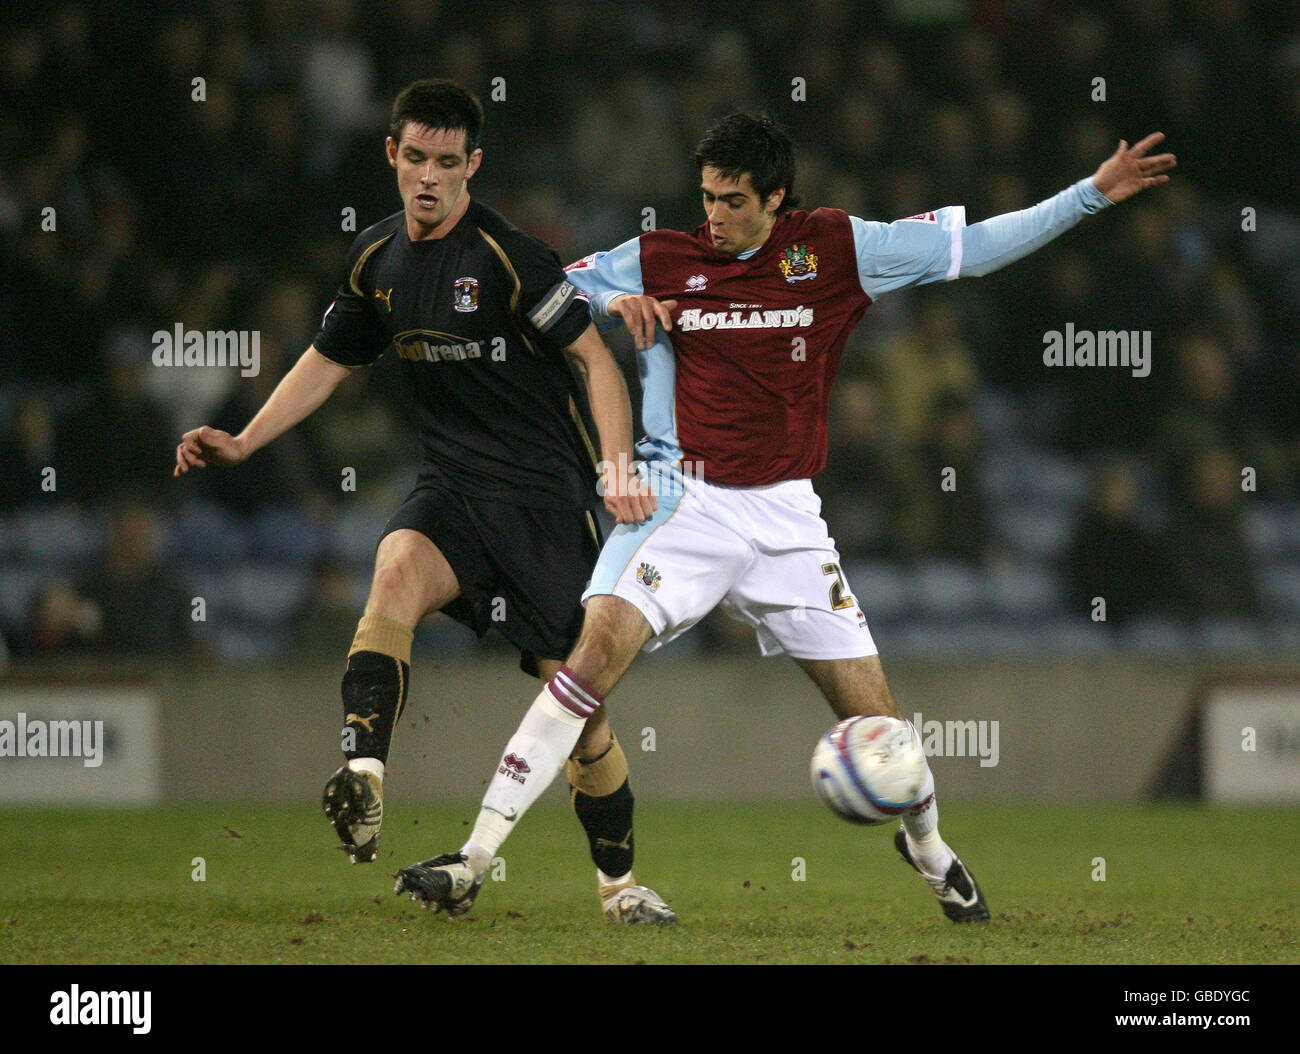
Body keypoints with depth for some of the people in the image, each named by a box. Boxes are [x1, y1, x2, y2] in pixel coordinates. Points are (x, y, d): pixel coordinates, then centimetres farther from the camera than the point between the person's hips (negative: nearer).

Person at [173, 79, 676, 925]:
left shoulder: (511, 257, -13)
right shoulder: (377, 259, 6)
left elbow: (594, 359, -10)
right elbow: (331, 360, 21)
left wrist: (618, 468, -22)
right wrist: (243, 443, 12)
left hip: (546, 498, -4)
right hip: (453, 489, 4)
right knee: (397, 569, -30)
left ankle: (619, 879, 19)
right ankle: (363, 778, -44)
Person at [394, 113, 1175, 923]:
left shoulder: (835, 249, 1)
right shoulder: (660, 260, 1)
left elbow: (971, 248, 6)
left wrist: (1094, 194, 3)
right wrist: (611, 304, -10)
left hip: (785, 515, 1)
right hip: (684, 499, -1)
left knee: (872, 713, 1)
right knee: (599, 644, -24)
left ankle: (928, 841, 35)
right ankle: (475, 861, -24)